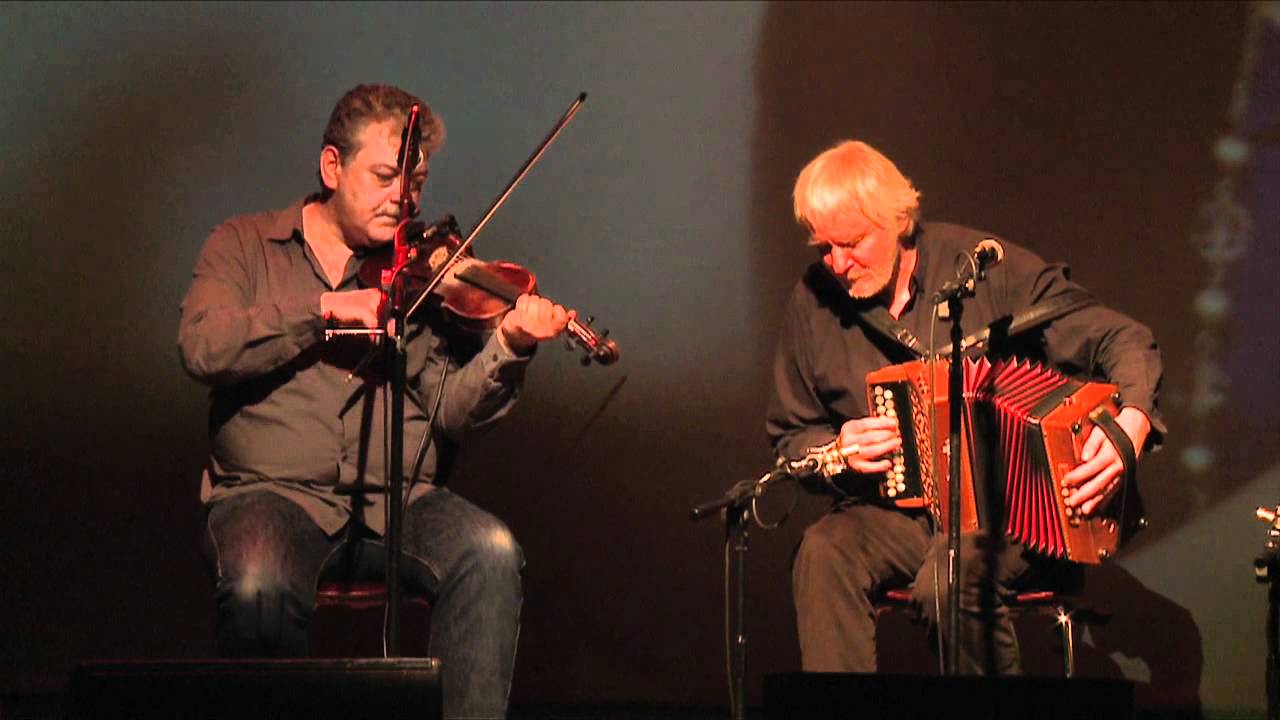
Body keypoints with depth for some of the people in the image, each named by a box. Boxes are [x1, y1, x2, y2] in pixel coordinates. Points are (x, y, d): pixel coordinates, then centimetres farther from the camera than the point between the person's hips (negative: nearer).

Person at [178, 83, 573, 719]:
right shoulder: (245, 246, 11)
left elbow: (450, 412, 1)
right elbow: (203, 349, -9)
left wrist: (507, 349, -18)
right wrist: (326, 309, -14)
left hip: (399, 500, 2)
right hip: (274, 494, -2)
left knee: (490, 552, -27)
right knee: (259, 585, -34)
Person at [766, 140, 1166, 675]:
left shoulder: (985, 267, -7)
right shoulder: (814, 300, 3)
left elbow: (1125, 341, -6)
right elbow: (792, 437, 16)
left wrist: (1132, 422, -27)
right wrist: (839, 450, -8)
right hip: (892, 515, 3)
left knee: (948, 581, -34)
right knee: (823, 554, -31)